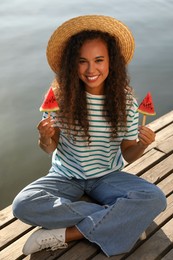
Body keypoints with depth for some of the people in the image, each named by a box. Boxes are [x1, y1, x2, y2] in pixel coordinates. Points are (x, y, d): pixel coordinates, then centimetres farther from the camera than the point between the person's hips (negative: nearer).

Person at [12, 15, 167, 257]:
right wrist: (45, 139, -29)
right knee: (23, 205, -28)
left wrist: (142, 145, -24)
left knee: (155, 199, -26)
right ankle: (117, 220, -17)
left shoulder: (125, 101, -10)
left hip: (107, 177, 1)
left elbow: (128, 155, -2)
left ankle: (65, 234, -18)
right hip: (66, 177, 0)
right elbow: (50, 149, -6)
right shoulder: (61, 96, -13)